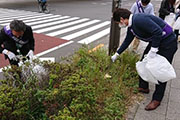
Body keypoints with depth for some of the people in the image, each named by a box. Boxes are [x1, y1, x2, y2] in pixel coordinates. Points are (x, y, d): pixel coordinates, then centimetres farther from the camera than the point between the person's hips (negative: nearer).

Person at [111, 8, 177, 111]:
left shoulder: (139, 20, -26)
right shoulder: (131, 26, 6)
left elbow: (158, 32, -31)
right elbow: (127, 41, 19)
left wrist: (153, 50, -25)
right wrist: (117, 54, 27)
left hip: (167, 43, -10)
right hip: (155, 41, 10)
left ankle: (157, 99, 9)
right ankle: (143, 87, 30)